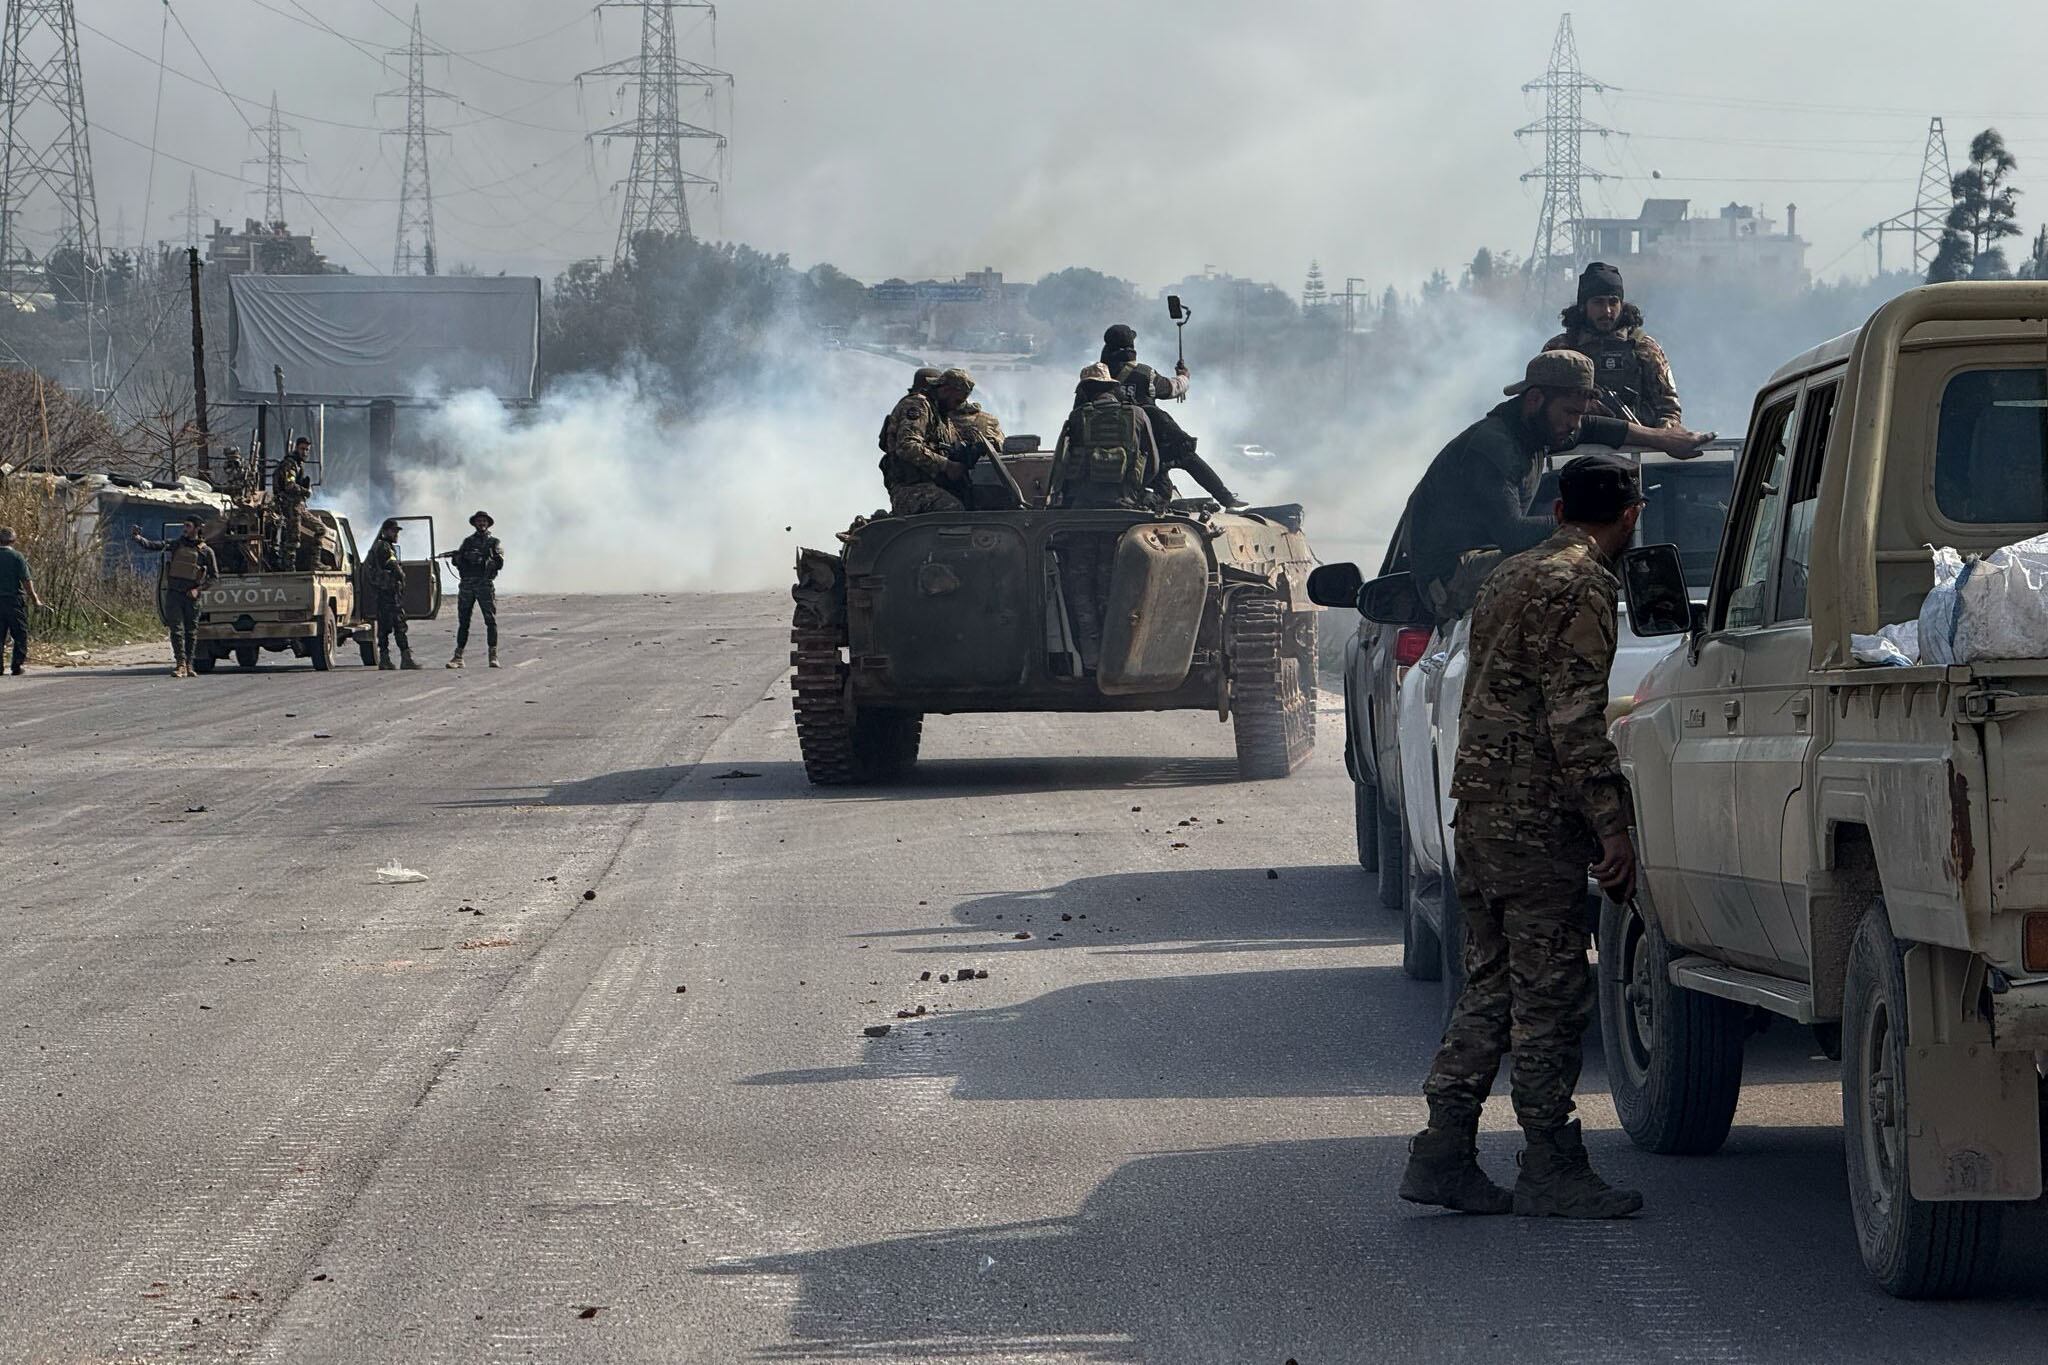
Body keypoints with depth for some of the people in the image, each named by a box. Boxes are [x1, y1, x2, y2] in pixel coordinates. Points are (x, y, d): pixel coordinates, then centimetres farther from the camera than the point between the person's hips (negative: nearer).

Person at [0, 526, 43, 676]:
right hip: (15, 600, -4)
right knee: (20, 635, 5)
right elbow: (26, 580, -10)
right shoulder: (17, 557, -8)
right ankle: (17, 666, 2)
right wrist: (34, 599, -1)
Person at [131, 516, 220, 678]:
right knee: (177, 629, -9)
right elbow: (152, 546, -1)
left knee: (191, 632, 4)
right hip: (174, 593, 0)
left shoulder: (206, 551, 4)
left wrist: (198, 589, -6)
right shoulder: (175, 545, 7)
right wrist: (138, 538, -19)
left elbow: (214, 575, 6)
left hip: (192, 596, 0)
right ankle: (180, 664, -13)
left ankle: (188, 665, 12)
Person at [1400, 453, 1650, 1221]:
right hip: (1536, 817, -9)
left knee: (1491, 987, 12)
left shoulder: (1509, 578, 18)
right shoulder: (1579, 588, -12)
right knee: (1551, 997, -3)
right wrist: (1612, 828, -18)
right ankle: (1550, 1170, 0)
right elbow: (1575, 721, -19)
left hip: (1480, 805, 9)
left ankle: (1442, 1156, 10)